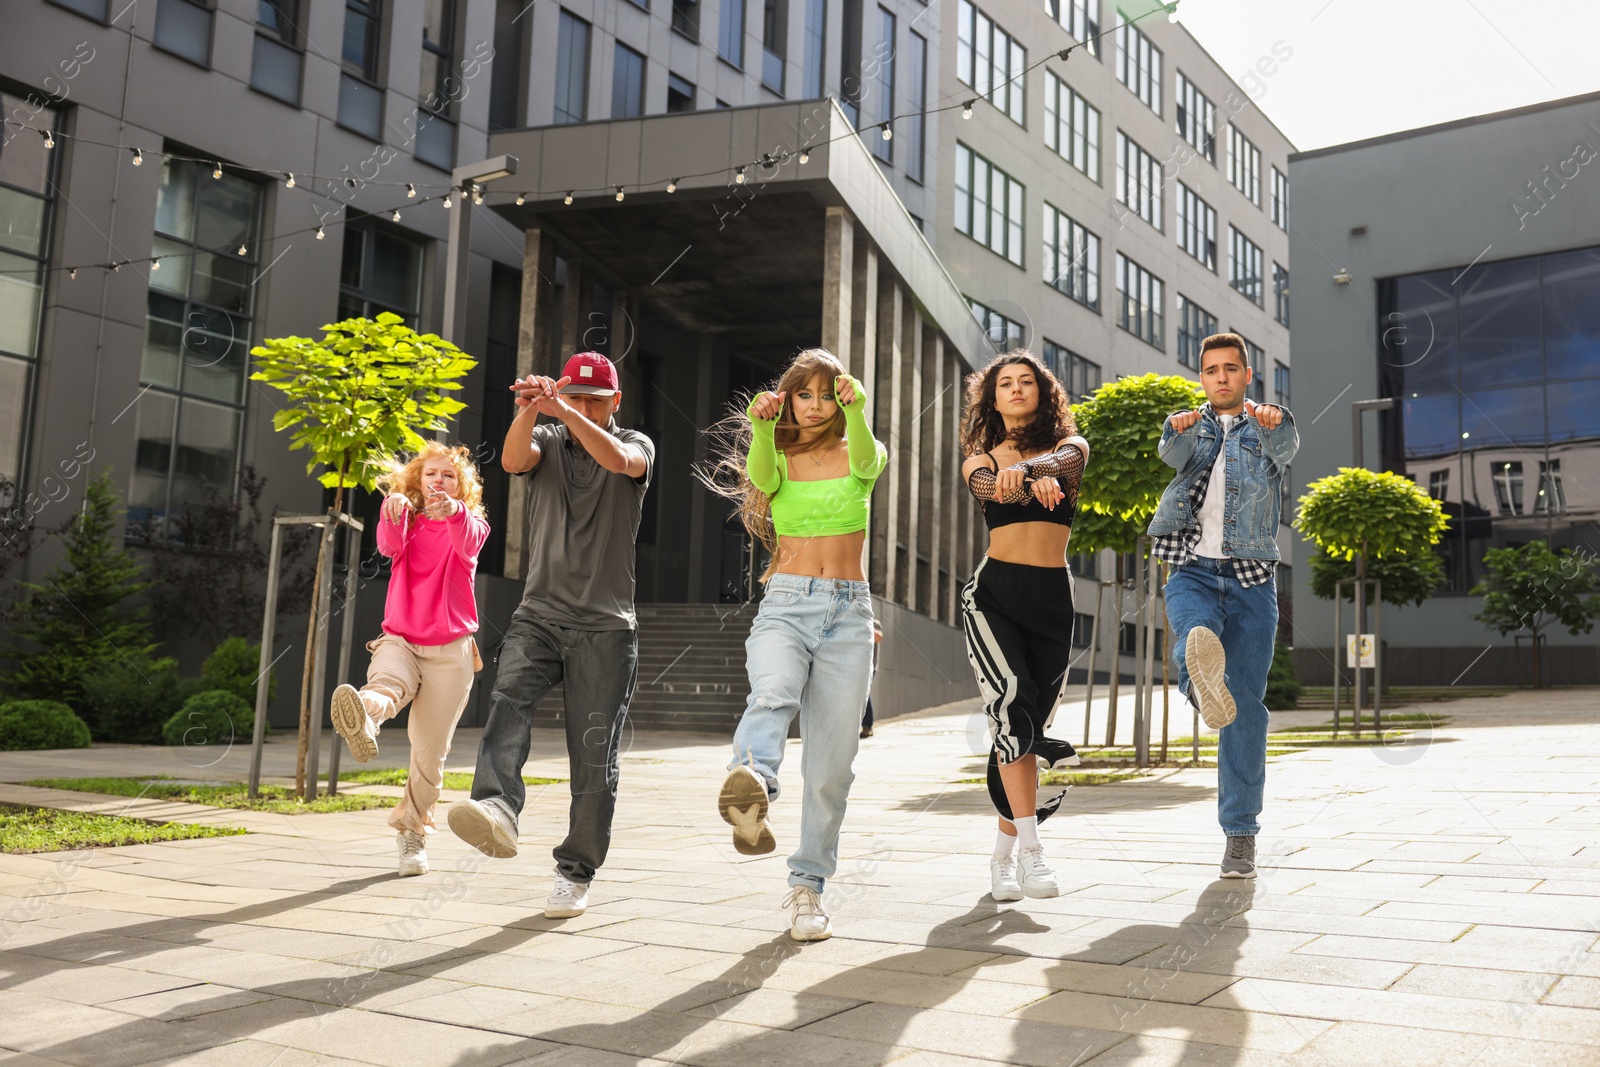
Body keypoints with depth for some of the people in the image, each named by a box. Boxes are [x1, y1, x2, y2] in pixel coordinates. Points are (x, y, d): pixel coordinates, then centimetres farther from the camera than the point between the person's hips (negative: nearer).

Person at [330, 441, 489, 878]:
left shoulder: (470, 523, 6)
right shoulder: (407, 523, 11)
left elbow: (467, 543, -21)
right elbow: (390, 545, -14)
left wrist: (452, 511, -43)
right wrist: (393, 513, -37)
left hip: (449, 650, 0)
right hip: (400, 640, 0)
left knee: (430, 752, 3)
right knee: (385, 683, -36)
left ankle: (413, 832, 21)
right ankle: (362, 723, -69)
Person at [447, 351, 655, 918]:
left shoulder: (636, 444, 6)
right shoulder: (546, 440, 11)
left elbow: (619, 459, -20)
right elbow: (514, 460, -12)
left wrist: (562, 410, -32)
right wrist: (530, 409, -32)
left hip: (606, 626, -2)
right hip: (539, 614, 2)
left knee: (593, 756, -1)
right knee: (509, 699, -28)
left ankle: (576, 873, 10)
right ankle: (497, 810, -44)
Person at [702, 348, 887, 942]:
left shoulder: (859, 455, 9)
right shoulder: (777, 458, 10)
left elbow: (866, 458, -17)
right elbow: (761, 474, -15)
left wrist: (856, 410, -37)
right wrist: (761, 426, -36)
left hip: (848, 611, 1)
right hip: (785, 605, -1)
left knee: (831, 762, -1)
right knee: (772, 696, -34)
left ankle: (807, 887, 11)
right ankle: (751, 789, -62)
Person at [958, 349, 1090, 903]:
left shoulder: (1070, 445, 10)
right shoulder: (980, 459, 10)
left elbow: (1060, 463, -16)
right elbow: (990, 487, -15)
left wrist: (1025, 468, -40)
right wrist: (1031, 483, -39)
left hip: (1053, 598, 1)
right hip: (993, 592, -1)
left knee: (1029, 725, 4)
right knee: (1011, 697, -24)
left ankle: (1003, 856, 17)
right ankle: (1030, 848, -23)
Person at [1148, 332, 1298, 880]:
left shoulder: (1264, 427, 9)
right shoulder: (1193, 428, 15)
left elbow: (1284, 448, -16)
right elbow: (1174, 454, -9)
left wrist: (1274, 422, -40)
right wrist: (1179, 429, -33)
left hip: (1251, 578, -2)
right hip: (1193, 571, 2)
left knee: (1247, 705, -3)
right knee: (1194, 645, -34)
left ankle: (1241, 831, 4)